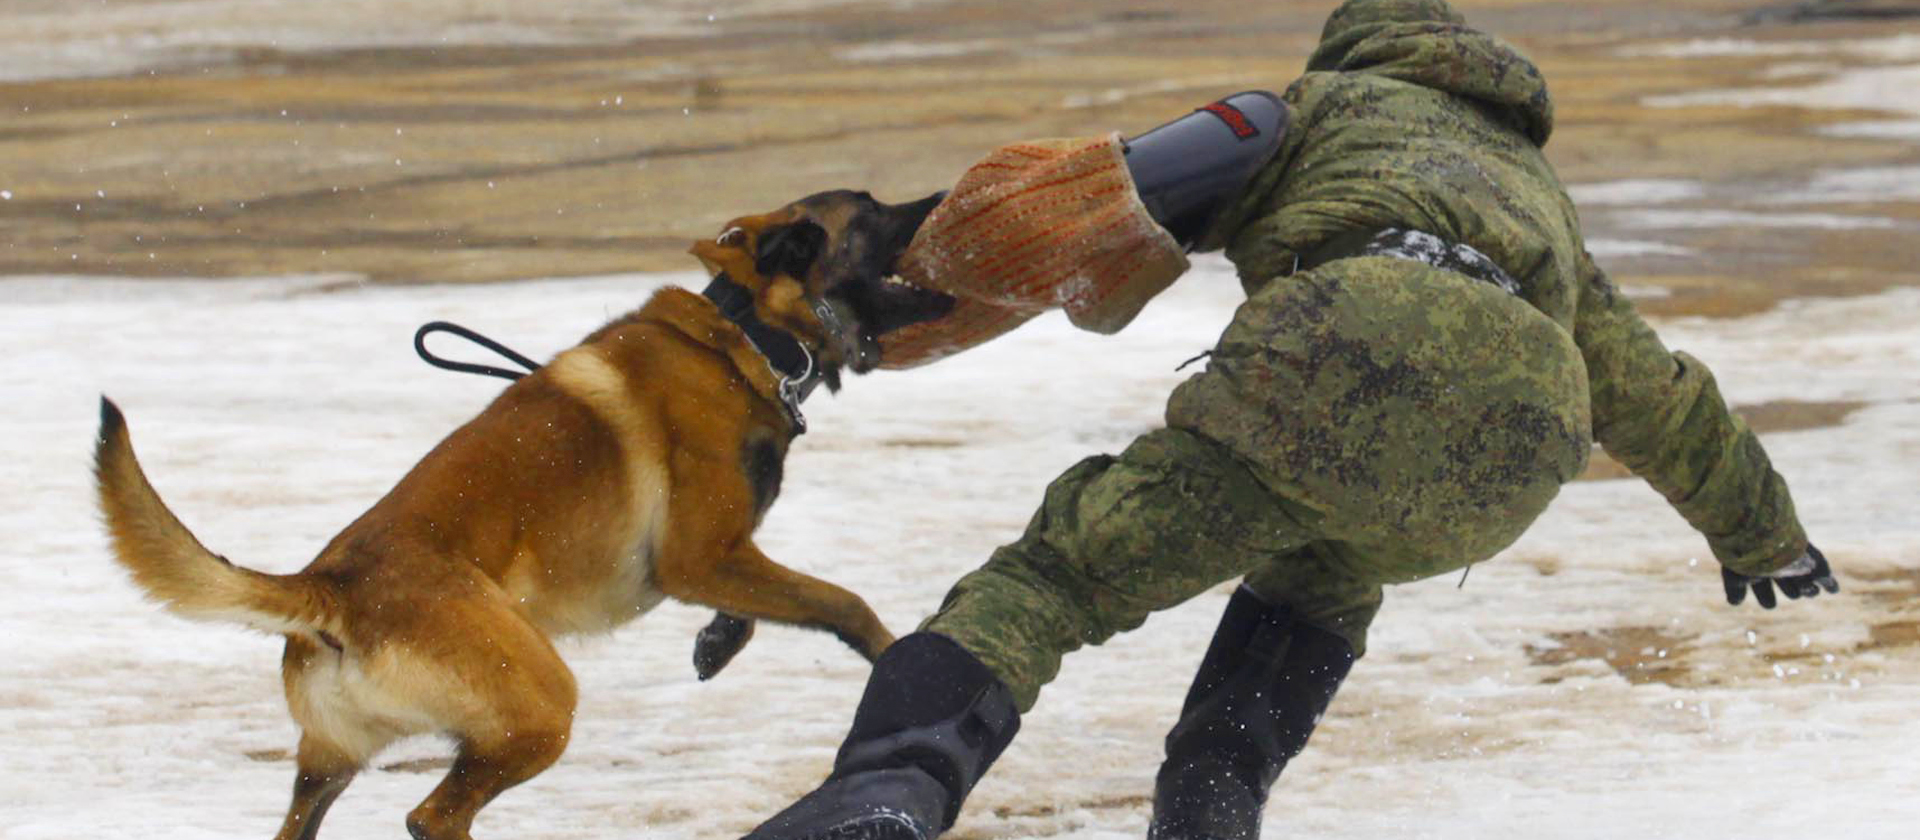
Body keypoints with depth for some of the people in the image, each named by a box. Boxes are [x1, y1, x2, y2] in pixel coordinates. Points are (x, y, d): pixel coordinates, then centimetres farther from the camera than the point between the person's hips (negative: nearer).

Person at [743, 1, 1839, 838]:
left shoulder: (1326, 104, 34)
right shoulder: (1541, 190, 46)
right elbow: (1658, 394, 56)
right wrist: (1760, 530, 70)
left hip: (1343, 358, -4)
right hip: (1517, 437, 4)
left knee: (1065, 567, -3)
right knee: (1325, 584, 35)